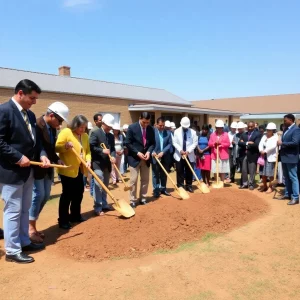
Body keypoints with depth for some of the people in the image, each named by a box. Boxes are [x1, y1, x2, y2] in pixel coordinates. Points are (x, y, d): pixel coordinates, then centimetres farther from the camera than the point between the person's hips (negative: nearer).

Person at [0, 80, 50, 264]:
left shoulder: (30, 115, 13)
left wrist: (42, 155, 0)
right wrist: (18, 158, -20)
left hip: (27, 170, 9)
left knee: (25, 210, 17)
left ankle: (24, 242, 31)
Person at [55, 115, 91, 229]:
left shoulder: (85, 136, 10)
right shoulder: (65, 132, -11)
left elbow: (87, 150, 11)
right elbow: (57, 147, -14)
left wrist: (88, 160, -7)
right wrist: (65, 146, -33)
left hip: (79, 169, 7)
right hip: (67, 169, -7)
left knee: (79, 193, 13)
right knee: (67, 194, -4)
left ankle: (75, 215, 28)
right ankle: (63, 220, 6)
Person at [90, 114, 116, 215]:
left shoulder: (111, 136, 13)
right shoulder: (95, 133, -7)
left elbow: (113, 148, 11)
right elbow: (91, 147, -14)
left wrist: (113, 156, -9)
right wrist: (102, 150, -20)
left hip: (107, 164, 7)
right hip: (98, 164, -7)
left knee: (105, 186, 15)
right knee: (98, 185, -7)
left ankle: (104, 205, 25)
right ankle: (98, 208, -2)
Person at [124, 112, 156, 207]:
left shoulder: (151, 129, 0)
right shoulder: (132, 127, -12)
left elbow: (153, 143, 8)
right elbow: (127, 143, -10)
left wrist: (149, 151, -11)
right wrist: (137, 153, -18)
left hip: (146, 158, 4)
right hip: (134, 158, -4)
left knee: (145, 180, 10)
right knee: (133, 180, -2)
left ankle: (143, 198, 24)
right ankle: (133, 200, 9)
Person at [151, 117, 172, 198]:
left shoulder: (168, 133, 4)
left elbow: (169, 144, -1)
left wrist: (163, 152, -13)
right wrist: (152, 151, -23)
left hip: (165, 157, 3)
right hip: (155, 157, -3)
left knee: (164, 174, 12)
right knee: (155, 174, 4)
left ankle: (163, 189, 23)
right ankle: (156, 190, 11)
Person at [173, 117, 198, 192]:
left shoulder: (193, 132, 0)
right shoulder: (177, 131, 1)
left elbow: (195, 143, -2)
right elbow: (175, 142, -1)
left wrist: (188, 151, -14)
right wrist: (180, 150, -14)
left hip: (190, 155, 0)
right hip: (179, 155, 0)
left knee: (189, 172, 5)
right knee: (180, 172, 2)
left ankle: (189, 186, 17)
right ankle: (180, 186, 10)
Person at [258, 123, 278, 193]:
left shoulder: (275, 137, -6)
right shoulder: (264, 136, 9)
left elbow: (273, 146, -20)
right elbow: (260, 144, 0)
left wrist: (265, 151, -18)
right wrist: (261, 151, -17)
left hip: (271, 157, -5)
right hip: (263, 156, 5)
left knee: (270, 173, -1)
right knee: (263, 172, 12)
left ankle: (270, 187, 14)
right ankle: (264, 186, 28)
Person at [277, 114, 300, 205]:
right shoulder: (286, 129, 13)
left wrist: (282, 143, -18)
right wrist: (280, 143, -2)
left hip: (291, 157, -9)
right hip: (284, 157, 9)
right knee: (286, 177, 16)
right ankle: (287, 194, 27)